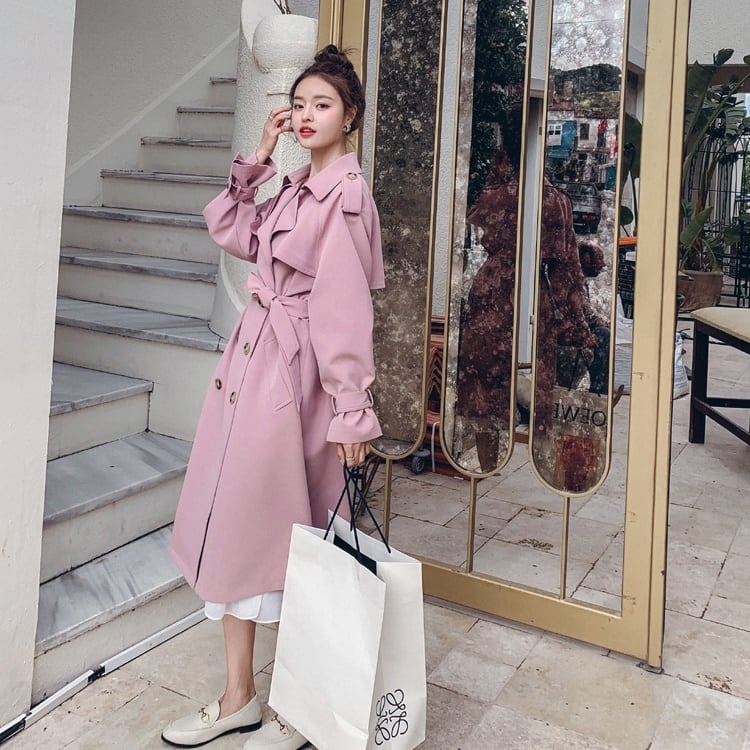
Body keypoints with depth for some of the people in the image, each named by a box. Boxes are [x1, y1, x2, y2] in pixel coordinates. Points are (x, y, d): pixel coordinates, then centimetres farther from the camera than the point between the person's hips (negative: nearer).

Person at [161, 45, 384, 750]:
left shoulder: (344, 193, -13)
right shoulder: (296, 187, 15)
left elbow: (344, 307, -19)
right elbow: (231, 231, 23)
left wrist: (351, 411, -21)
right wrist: (256, 160, 13)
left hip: (292, 369, -9)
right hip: (255, 360, 9)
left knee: (278, 530, 0)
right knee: (233, 523, 12)